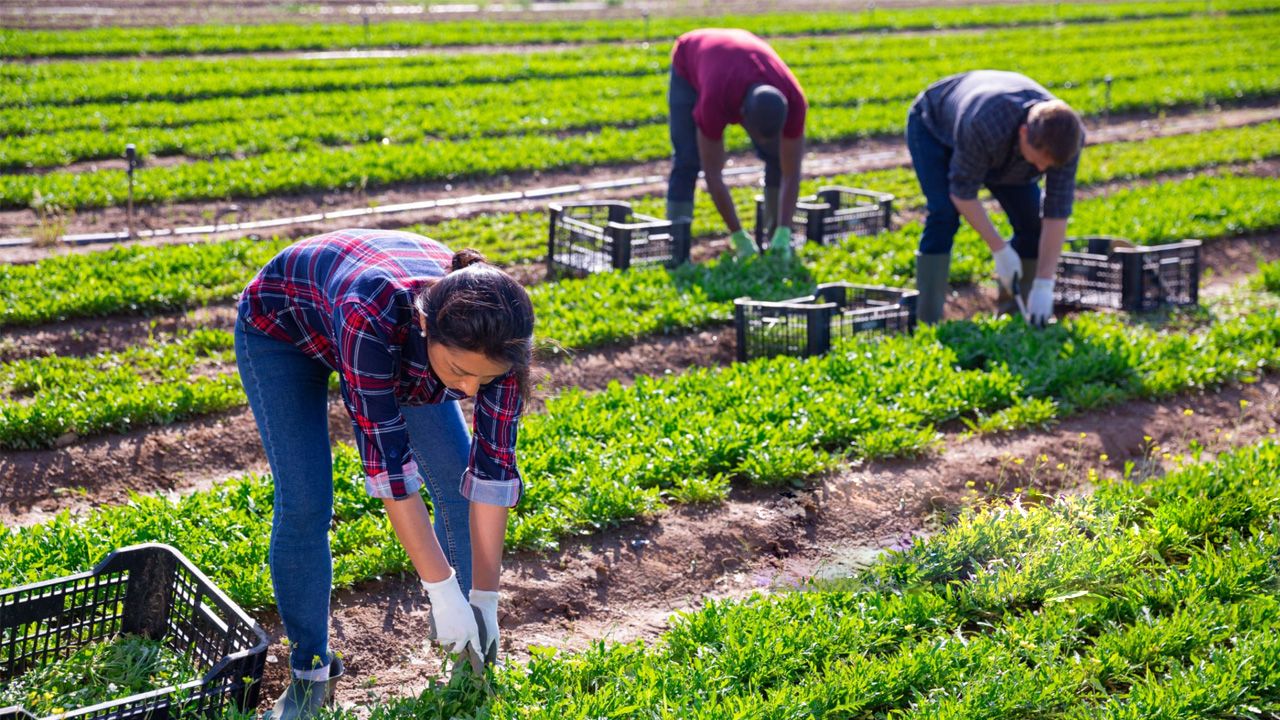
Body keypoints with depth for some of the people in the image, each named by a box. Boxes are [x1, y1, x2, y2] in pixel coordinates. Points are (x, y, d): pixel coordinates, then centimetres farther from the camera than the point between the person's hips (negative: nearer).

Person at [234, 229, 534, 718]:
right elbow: (386, 458, -42)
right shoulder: (371, 315, -47)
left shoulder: (492, 336, -33)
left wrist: (485, 600, -23)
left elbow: (493, 468, -25)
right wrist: (441, 590, -39)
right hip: (282, 328, -4)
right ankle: (310, 674, 7)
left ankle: (470, 654, 15)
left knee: (457, 480, -3)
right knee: (304, 505, -13)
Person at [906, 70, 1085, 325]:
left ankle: (1014, 313, 7)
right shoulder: (984, 126, -46)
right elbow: (962, 193, -31)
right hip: (933, 128, -4)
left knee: (1031, 220, -9)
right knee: (944, 214, -26)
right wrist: (999, 250, -28)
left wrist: (1044, 285, -29)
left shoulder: (1065, 136, -32)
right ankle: (928, 320, -21)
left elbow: (1057, 214, -28)